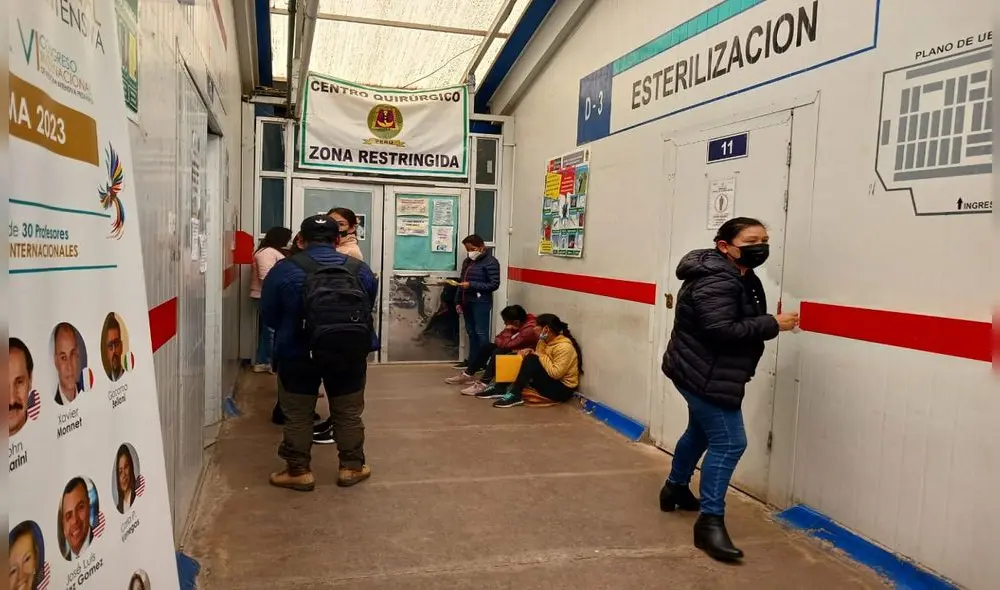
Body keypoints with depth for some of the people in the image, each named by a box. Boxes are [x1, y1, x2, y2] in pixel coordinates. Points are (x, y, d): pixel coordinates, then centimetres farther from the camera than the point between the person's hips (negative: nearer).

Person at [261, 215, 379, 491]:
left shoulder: (284, 269, -5)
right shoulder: (360, 269, 2)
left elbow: (268, 316, 4)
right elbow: (369, 309, 11)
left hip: (299, 354, -2)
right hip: (352, 352, 2)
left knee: (298, 415, 15)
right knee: (349, 412, 17)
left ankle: (298, 471, 22)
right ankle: (351, 467, 26)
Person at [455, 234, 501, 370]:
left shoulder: (490, 262, -8)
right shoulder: (467, 261, 16)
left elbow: (494, 284, -13)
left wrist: (471, 285, -18)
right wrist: (459, 301, 17)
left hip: (481, 303, -7)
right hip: (467, 302, 7)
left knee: (481, 333, -6)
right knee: (471, 332, 10)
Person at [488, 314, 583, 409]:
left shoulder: (564, 347, -21)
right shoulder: (547, 341, 7)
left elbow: (555, 373, -28)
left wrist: (542, 356, -18)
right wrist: (529, 352, -17)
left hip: (562, 389, -9)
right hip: (550, 381, 9)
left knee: (531, 360, -24)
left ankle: (515, 395, -24)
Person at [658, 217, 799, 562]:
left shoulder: (741, 277, 13)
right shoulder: (716, 280, -23)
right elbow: (720, 330, -31)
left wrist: (771, 323, -4)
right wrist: (773, 325, -26)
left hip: (705, 373, 11)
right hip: (704, 375, -11)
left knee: (701, 431, 24)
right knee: (728, 443, -12)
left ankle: (676, 488, 42)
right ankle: (710, 522, -7)